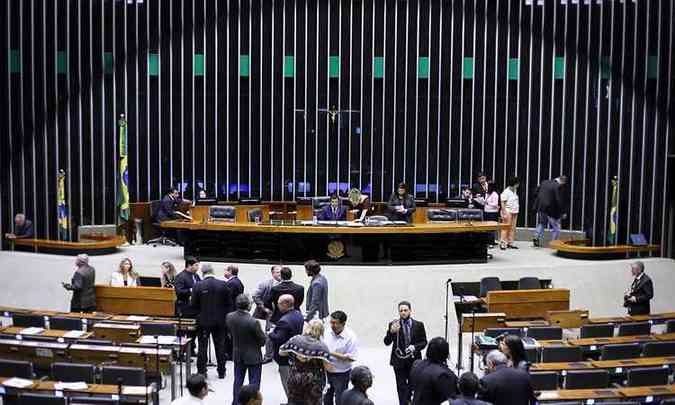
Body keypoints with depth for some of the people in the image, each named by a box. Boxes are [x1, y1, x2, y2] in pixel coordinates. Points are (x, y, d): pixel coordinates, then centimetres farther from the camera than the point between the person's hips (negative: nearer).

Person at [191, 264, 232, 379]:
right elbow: (229, 303, -4)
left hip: (203, 321, -1)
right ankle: (221, 372, 18)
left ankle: (201, 371, 13)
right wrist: (225, 314, 10)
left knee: (202, 347, 10)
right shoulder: (223, 284, -8)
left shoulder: (198, 286, -11)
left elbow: (193, 305, -7)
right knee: (220, 346, 12)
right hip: (220, 321, 2)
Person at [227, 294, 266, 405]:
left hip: (237, 355, 5)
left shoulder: (229, 317, -13)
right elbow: (262, 340, -17)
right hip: (253, 356, -5)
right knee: (254, 383, 10)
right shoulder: (253, 322, -29)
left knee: (238, 381, 20)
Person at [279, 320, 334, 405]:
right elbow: (328, 366, -18)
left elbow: (281, 352, 2)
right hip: (313, 382, -3)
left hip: (295, 378, 3)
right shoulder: (322, 346, -16)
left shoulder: (295, 340, -8)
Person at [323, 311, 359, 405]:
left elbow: (351, 358, -22)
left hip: (341, 374, -5)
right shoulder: (328, 332, -5)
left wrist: (332, 354, -25)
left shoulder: (350, 337, -20)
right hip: (327, 371, 5)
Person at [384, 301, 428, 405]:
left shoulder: (418, 325, -1)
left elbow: (424, 342, 3)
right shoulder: (393, 324, -3)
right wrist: (392, 332, -26)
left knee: (412, 385, 14)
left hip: (413, 360, 1)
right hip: (399, 360, -1)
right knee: (401, 386, -2)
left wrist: (415, 347, -17)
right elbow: (387, 342, -7)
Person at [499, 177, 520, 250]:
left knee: (513, 228, 7)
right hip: (508, 212, -8)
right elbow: (503, 203, -13)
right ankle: (503, 243, -5)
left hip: (514, 212, 8)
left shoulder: (514, 191, 12)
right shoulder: (506, 192, -11)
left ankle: (510, 243, 12)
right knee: (506, 228, -8)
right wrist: (504, 214, -18)